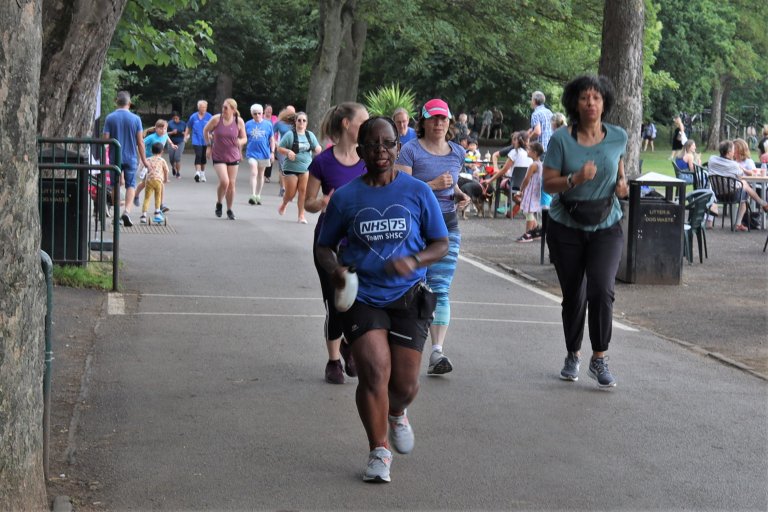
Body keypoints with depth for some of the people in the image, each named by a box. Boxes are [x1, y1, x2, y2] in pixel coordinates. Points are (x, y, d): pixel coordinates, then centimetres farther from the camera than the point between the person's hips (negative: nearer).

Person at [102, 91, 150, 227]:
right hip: (131, 157, -1)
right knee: (131, 185, 4)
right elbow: (140, 142, -3)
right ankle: (127, 211, -15)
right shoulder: (136, 119, -4)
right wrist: (143, 159, 5)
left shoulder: (110, 118, -4)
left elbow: (105, 139, -7)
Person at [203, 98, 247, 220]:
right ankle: (219, 204, 9)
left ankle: (229, 210, 21)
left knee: (231, 184, 5)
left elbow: (244, 138, 4)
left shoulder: (239, 121, -6)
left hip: (233, 156, 2)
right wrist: (209, 145, 5)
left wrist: (240, 142, -18)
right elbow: (206, 131, 6)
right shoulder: (216, 119, -11)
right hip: (218, 156, -2)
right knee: (224, 181, -18)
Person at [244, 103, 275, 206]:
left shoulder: (268, 124, 0)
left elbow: (272, 139, 5)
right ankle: (253, 195, -17)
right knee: (254, 173, -14)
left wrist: (272, 152, 0)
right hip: (252, 153, -1)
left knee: (261, 175, 11)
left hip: (264, 153, 1)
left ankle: (258, 195, 22)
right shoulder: (248, 124, 1)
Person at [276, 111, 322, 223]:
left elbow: (316, 150, 18)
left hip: (306, 168, 3)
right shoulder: (290, 135, -5)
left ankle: (301, 215, 3)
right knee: (290, 194, 2)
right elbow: (279, 148, -3)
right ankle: (284, 204, 35)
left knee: (303, 191, -6)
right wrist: (288, 152, -22)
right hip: (291, 169, -3)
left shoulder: (310, 135, 9)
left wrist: (318, 149, -6)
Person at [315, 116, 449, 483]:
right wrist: (334, 268, -12)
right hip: (362, 297, -1)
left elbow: (441, 244, 6)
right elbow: (325, 246, 11)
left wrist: (414, 261, -15)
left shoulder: (418, 192, 1)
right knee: (374, 371, -17)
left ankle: (396, 413, 39)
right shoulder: (345, 197, 1)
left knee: (405, 384, 1)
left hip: (408, 298, 1)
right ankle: (378, 451, 0)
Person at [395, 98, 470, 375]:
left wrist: (460, 194, 7)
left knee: (441, 289, -6)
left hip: (446, 226, 3)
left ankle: (437, 352, -12)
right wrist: (433, 185, -21)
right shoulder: (411, 151, -6)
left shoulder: (457, 153, 10)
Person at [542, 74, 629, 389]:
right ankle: (573, 356, 31)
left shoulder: (618, 137, -2)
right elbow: (548, 184, -10)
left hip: (606, 227, 0)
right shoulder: (561, 139, -9)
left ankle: (599, 360, -6)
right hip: (567, 228, 0)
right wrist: (576, 179, -27)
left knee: (601, 290, -18)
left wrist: (621, 181, -3)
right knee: (573, 295, 9)